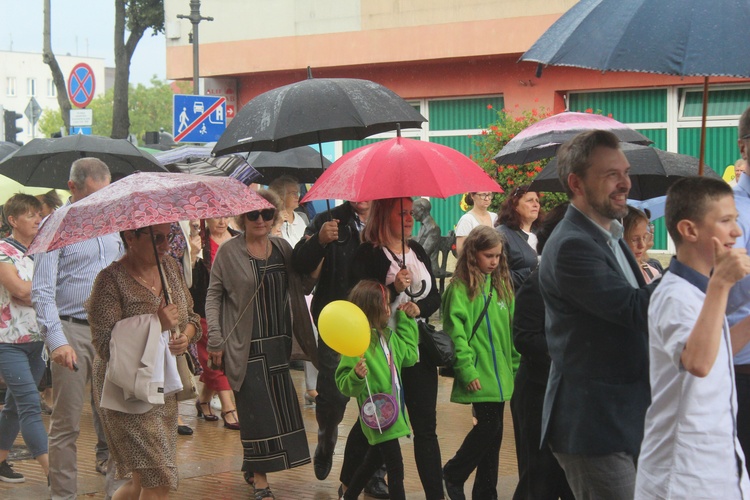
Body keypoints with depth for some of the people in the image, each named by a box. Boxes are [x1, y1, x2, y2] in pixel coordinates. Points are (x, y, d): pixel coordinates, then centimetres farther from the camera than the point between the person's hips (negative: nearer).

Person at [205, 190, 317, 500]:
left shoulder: (283, 248, 8)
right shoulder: (229, 251, -4)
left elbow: (303, 286, 6)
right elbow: (213, 295, -2)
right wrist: (215, 340, -8)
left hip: (278, 342, 5)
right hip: (246, 345, -5)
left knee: (279, 405, 9)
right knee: (256, 408, -4)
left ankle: (253, 466, 28)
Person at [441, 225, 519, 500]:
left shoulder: (501, 284, 12)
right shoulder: (460, 287, -7)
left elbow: (511, 328, 14)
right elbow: (456, 330, -13)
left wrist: (516, 364, 11)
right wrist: (466, 369, -18)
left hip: (501, 374, 6)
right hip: (478, 375, -6)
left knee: (494, 432, 9)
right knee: (488, 426, -8)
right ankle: (452, 475, 12)